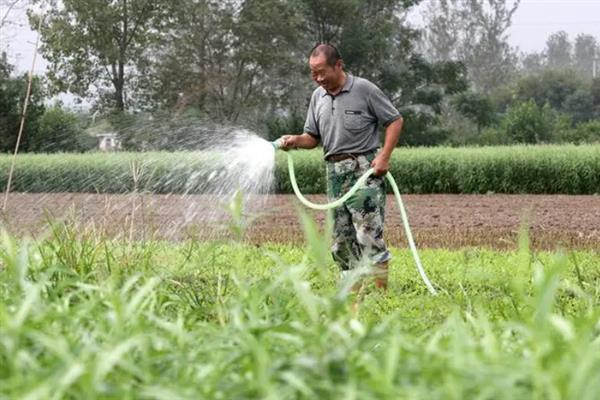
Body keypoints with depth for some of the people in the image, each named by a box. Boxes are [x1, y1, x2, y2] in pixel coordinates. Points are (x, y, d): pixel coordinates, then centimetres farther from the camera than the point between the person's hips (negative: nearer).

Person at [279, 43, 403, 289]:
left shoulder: (364, 89, -5)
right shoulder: (318, 96, 12)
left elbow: (395, 120, -2)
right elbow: (313, 137, 17)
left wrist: (384, 156, -12)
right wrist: (296, 141, -5)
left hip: (364, 169, -6)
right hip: (335, 172, 6)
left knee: (369, 234, -13)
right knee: (341, 240, 7)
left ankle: (383, 293, -10)